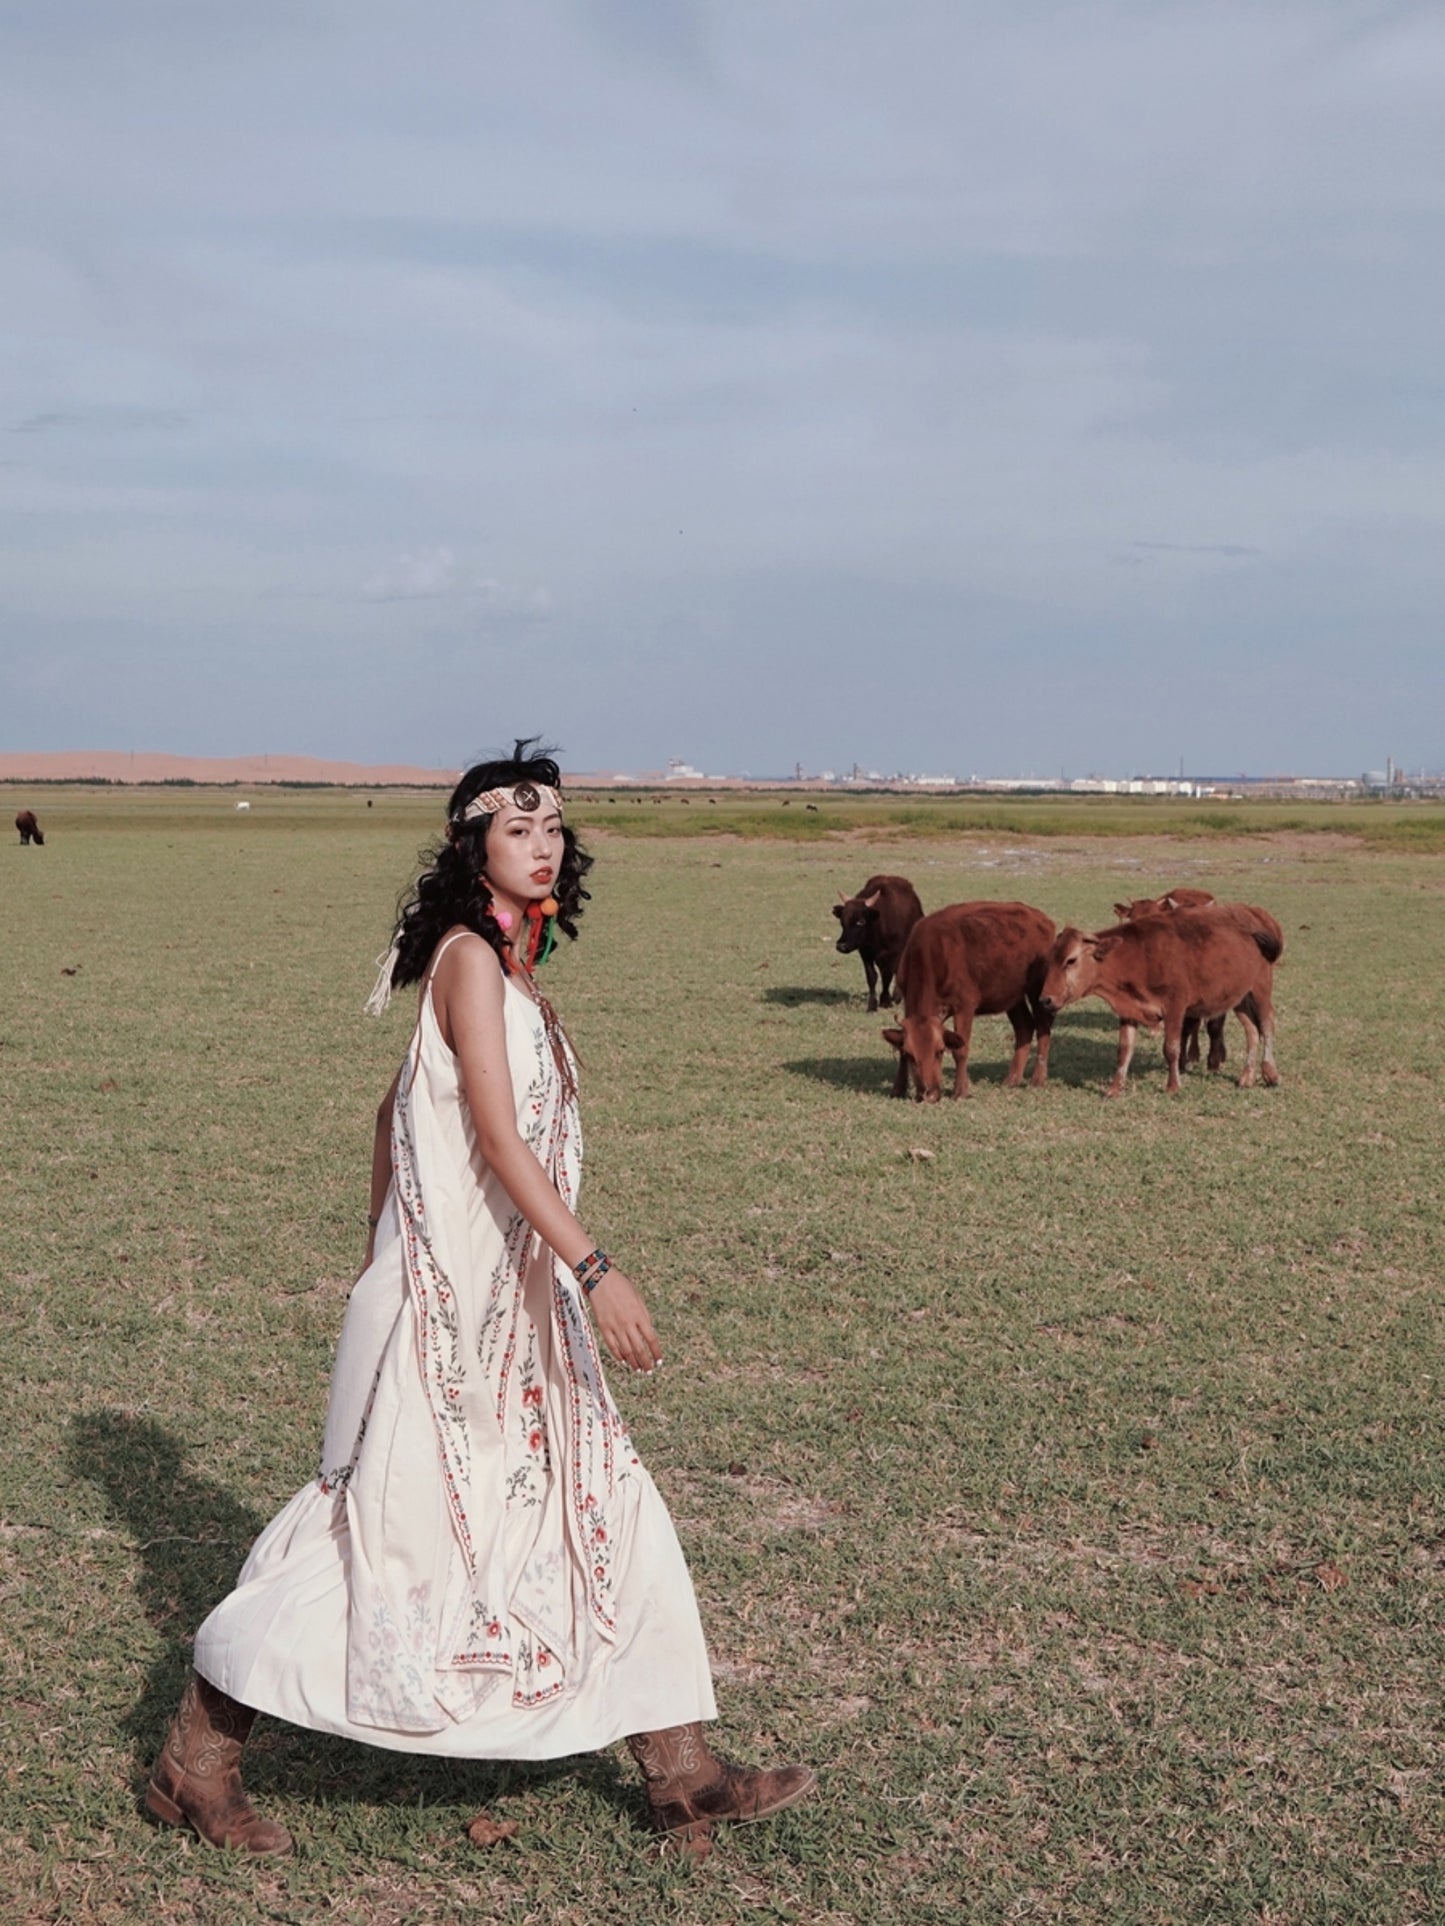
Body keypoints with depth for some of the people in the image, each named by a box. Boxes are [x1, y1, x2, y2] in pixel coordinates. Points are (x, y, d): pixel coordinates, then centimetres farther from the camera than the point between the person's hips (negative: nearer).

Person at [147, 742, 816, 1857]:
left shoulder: (507, 963, 12)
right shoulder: (471, 958, -15)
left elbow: (395, 1108, 17)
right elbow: (498, 1137, -23)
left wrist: (381, 1254, 21)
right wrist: (595, 1269, -27)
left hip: (510, 1297, 9)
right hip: (451, 1297, -9)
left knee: (605, 1512, 10)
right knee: (391, 1519, -1)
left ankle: (684, 1775, 19)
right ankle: (198, 1760, 15)